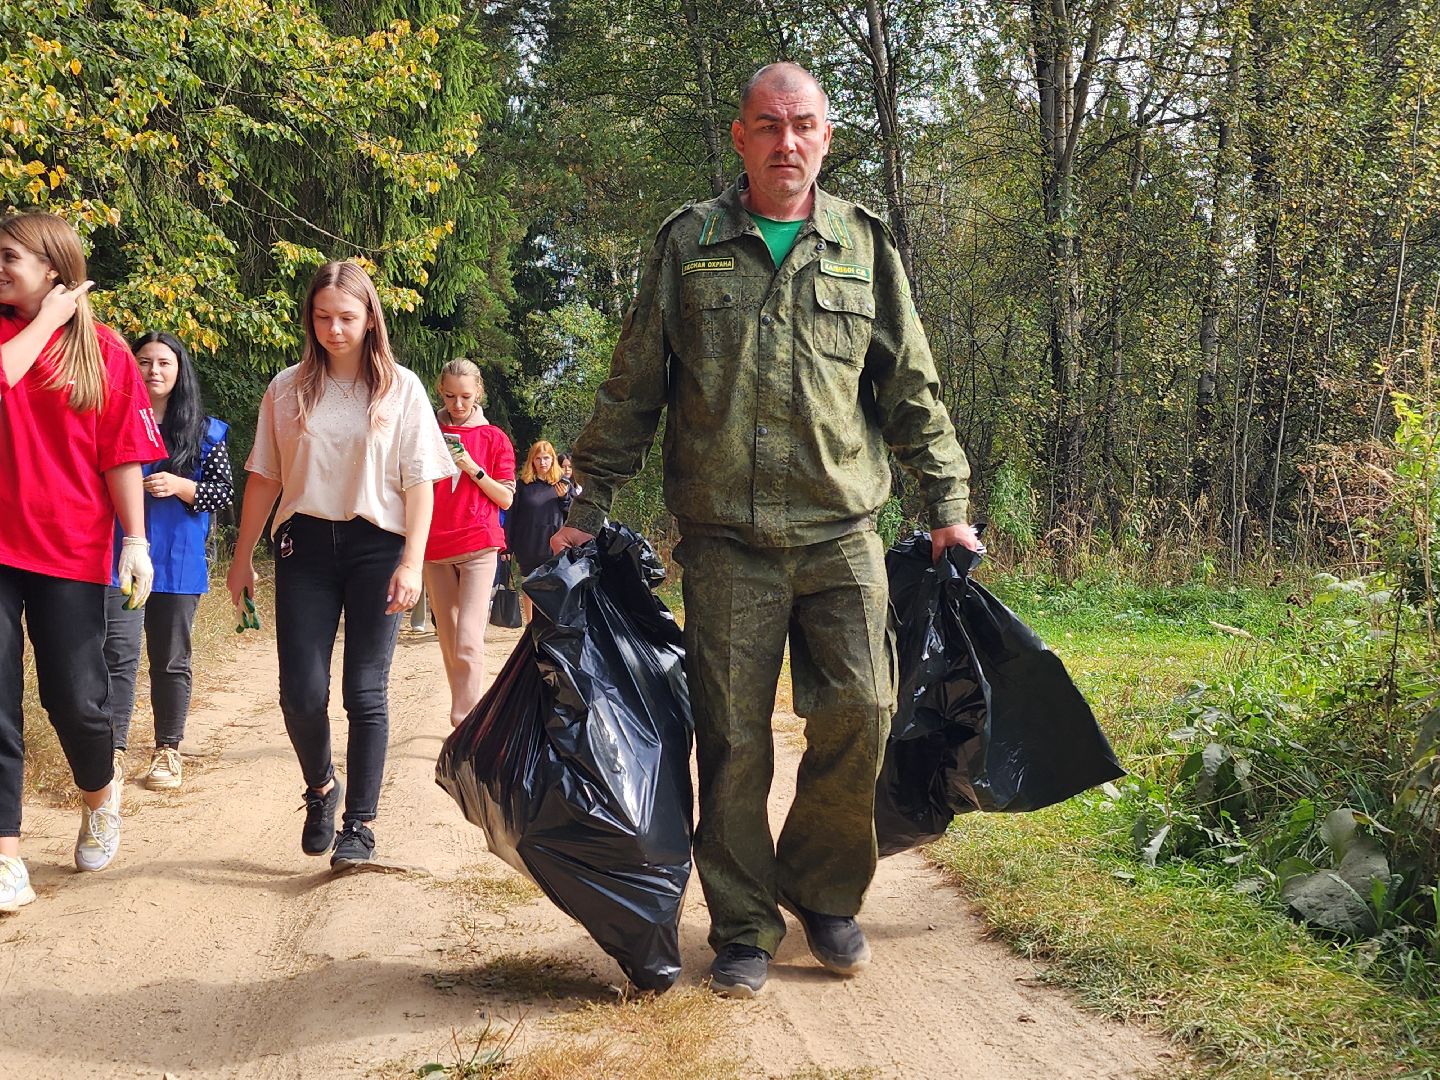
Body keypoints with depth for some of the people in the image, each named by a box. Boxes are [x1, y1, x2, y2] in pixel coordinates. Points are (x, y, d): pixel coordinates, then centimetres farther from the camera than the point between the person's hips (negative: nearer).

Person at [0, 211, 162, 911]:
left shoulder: (104, 351, 2)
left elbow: (123, 457, 1)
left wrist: (136, 544, -4)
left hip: (70, 550, -1)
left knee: (75, 697, 4)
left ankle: (100, 798, 36)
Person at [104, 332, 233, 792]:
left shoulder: (204, 432, 5)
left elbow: (225, 493, 2)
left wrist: (180, 486, -14)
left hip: (178, 564, 0)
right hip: (119, 559, 0)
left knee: (171, 659, 8)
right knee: (118, 655, -6)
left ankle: (168, 752, 18)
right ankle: (115, 752, -1)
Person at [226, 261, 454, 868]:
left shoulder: (400, 388, 2)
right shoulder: (287, 389, 7)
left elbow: (419, 481, -1)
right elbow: (264, 477, 10)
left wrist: (412, 563, -10)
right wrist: (242, 560, 10)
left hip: (376, 545, -1)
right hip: (305, 545, 2)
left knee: (365, 691, -1)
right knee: (301, 692, -3)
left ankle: (360, 825, 9)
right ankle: (321, 788, 25)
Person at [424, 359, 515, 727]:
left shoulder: (494, 438, 6)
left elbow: (505, 499, 3)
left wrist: (473, 469, -10)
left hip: (478, 546, -3)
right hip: (434, 548, 3)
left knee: (468, 639, -16)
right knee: (448, 640, 6)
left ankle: (465, 726, -16)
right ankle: (464, 721, 14)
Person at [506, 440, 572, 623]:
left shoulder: (562, 483, 6)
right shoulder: (523, 484, 1)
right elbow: (511, 516, 0)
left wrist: (564, 498, -9)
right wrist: (508, 546, -4)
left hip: (553, 545, 0)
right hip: (528, 545, 0)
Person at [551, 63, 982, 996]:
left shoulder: (865, 247, 11)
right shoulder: (689, 244, 7)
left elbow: (913, 392, 15)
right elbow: (631, 392, 10)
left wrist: (947, 505, 9)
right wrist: (590, 510, 6)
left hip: (842, 531, 1)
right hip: (726, 540, -1)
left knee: (860, 710, -7)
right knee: (732, 738, 1)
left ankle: (823, 892, 17)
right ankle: (744, 929, 17)